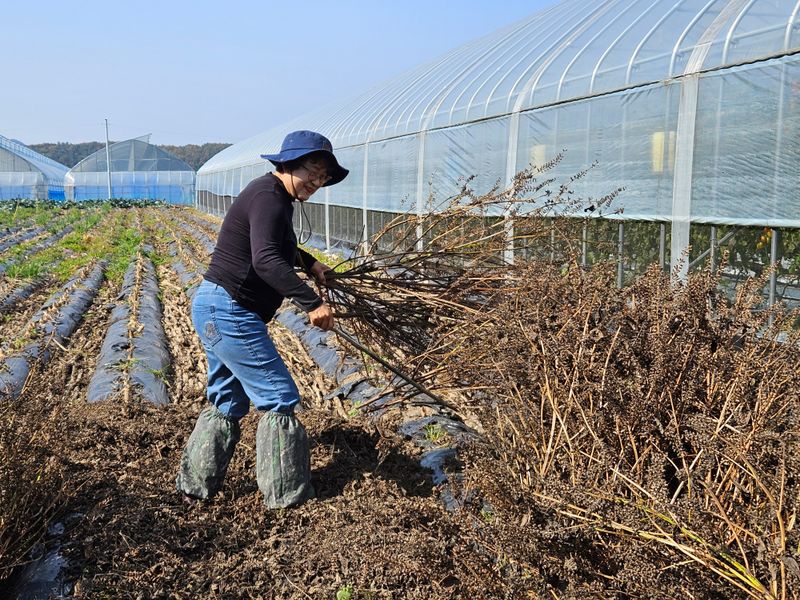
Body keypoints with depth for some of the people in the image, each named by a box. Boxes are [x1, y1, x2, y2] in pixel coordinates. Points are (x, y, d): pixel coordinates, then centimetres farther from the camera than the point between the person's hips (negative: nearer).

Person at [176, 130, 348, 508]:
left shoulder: (276, 197, 14)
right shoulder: (268, 197, -18)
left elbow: (279, 246, 33)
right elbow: (266, 261, -33)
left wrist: (309, 263, 17)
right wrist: (312, 303, -35)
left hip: (216, 309, 11)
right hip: (228, 311, -11)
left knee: (227, 401, 19)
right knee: (279, 398, -3)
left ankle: (195, 486, 30)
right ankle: (286, 495, 8)